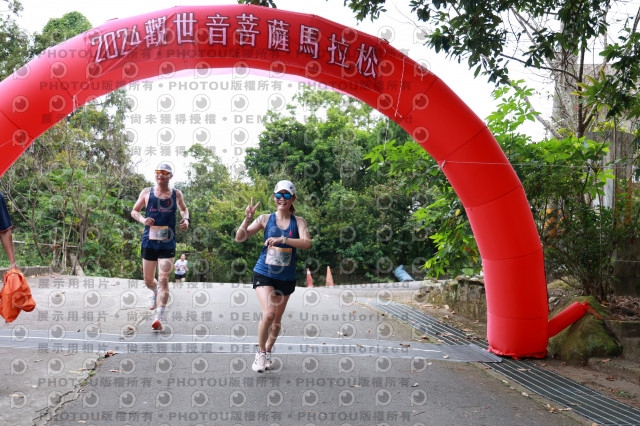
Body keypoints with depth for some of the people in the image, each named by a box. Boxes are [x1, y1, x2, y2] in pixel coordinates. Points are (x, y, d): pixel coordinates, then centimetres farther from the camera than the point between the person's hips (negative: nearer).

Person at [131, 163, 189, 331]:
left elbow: (184, 209, 22)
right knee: (148, 280, 12)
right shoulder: (147, 192, 4)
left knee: (163, 279, -11)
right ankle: (156, 293, 48)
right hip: (149, 242, 2)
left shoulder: (176, 194, 5)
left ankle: (159, 318, -12)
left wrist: (186, 219, 0)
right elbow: (134, 211, 12)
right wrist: (142, 219, -9)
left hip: (167, 243, -1)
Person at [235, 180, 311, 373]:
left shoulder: (298, 222, 0)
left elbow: (306, 243, -18)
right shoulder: (265, 219, -1)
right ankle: (260, 352, 4)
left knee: (277, 319, 12)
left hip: (286, 277, 2)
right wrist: (247, 219, -20)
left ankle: (268, 352, 35)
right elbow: (240, 238, -3)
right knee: (268, 314, -18)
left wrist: (282, 239, -29)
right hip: (264, 273, -2)